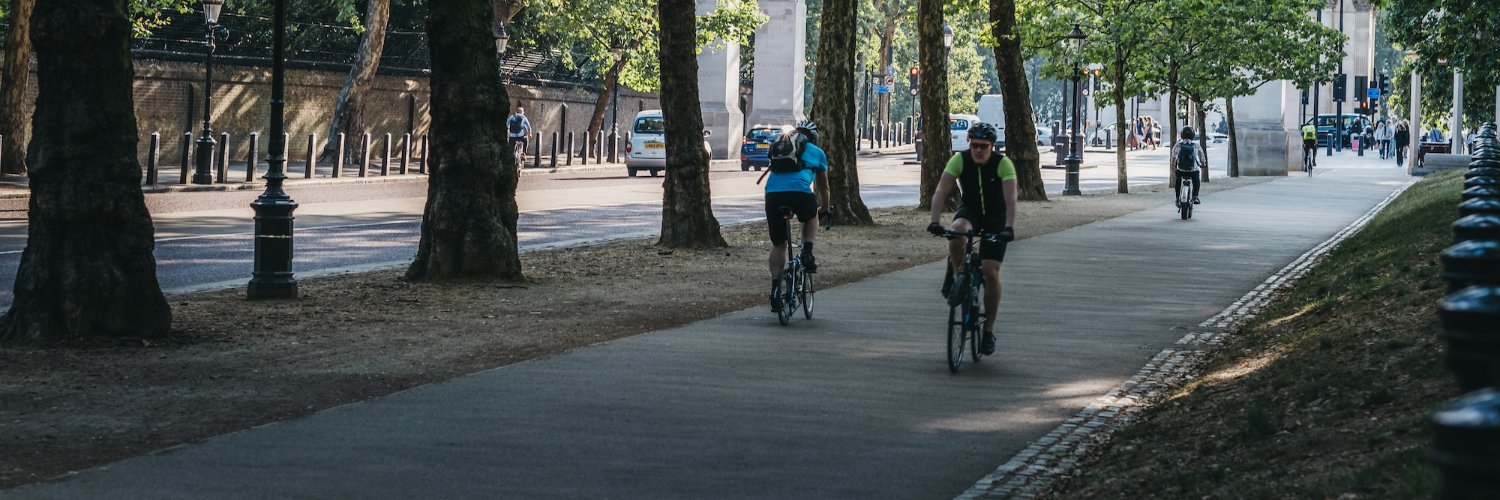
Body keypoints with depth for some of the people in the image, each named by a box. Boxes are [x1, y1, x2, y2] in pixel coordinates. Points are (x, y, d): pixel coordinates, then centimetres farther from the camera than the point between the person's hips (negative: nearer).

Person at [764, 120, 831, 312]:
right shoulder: (816, 152, 23)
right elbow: (823, 186, 34)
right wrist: (825, 208, 51)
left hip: (772, 193, 2)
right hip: (800, 191, -2)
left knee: (778, 245, 13)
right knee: (811, 217, 33)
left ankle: (775, 290, 7)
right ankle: (807, 252, 12)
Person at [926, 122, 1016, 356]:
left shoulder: (1003, 164, -23)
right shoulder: (959, 160, -18)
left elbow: (1010, 199, -33)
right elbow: (941, 191, -26)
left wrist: (1009, 227, -48)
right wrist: (934, 221, -40)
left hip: (995, 218, -1)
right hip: (970, 211, 1)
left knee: (990, 272, -11)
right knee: (958, 231, -37)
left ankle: (989, 331, 0)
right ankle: (956, 274, -9)